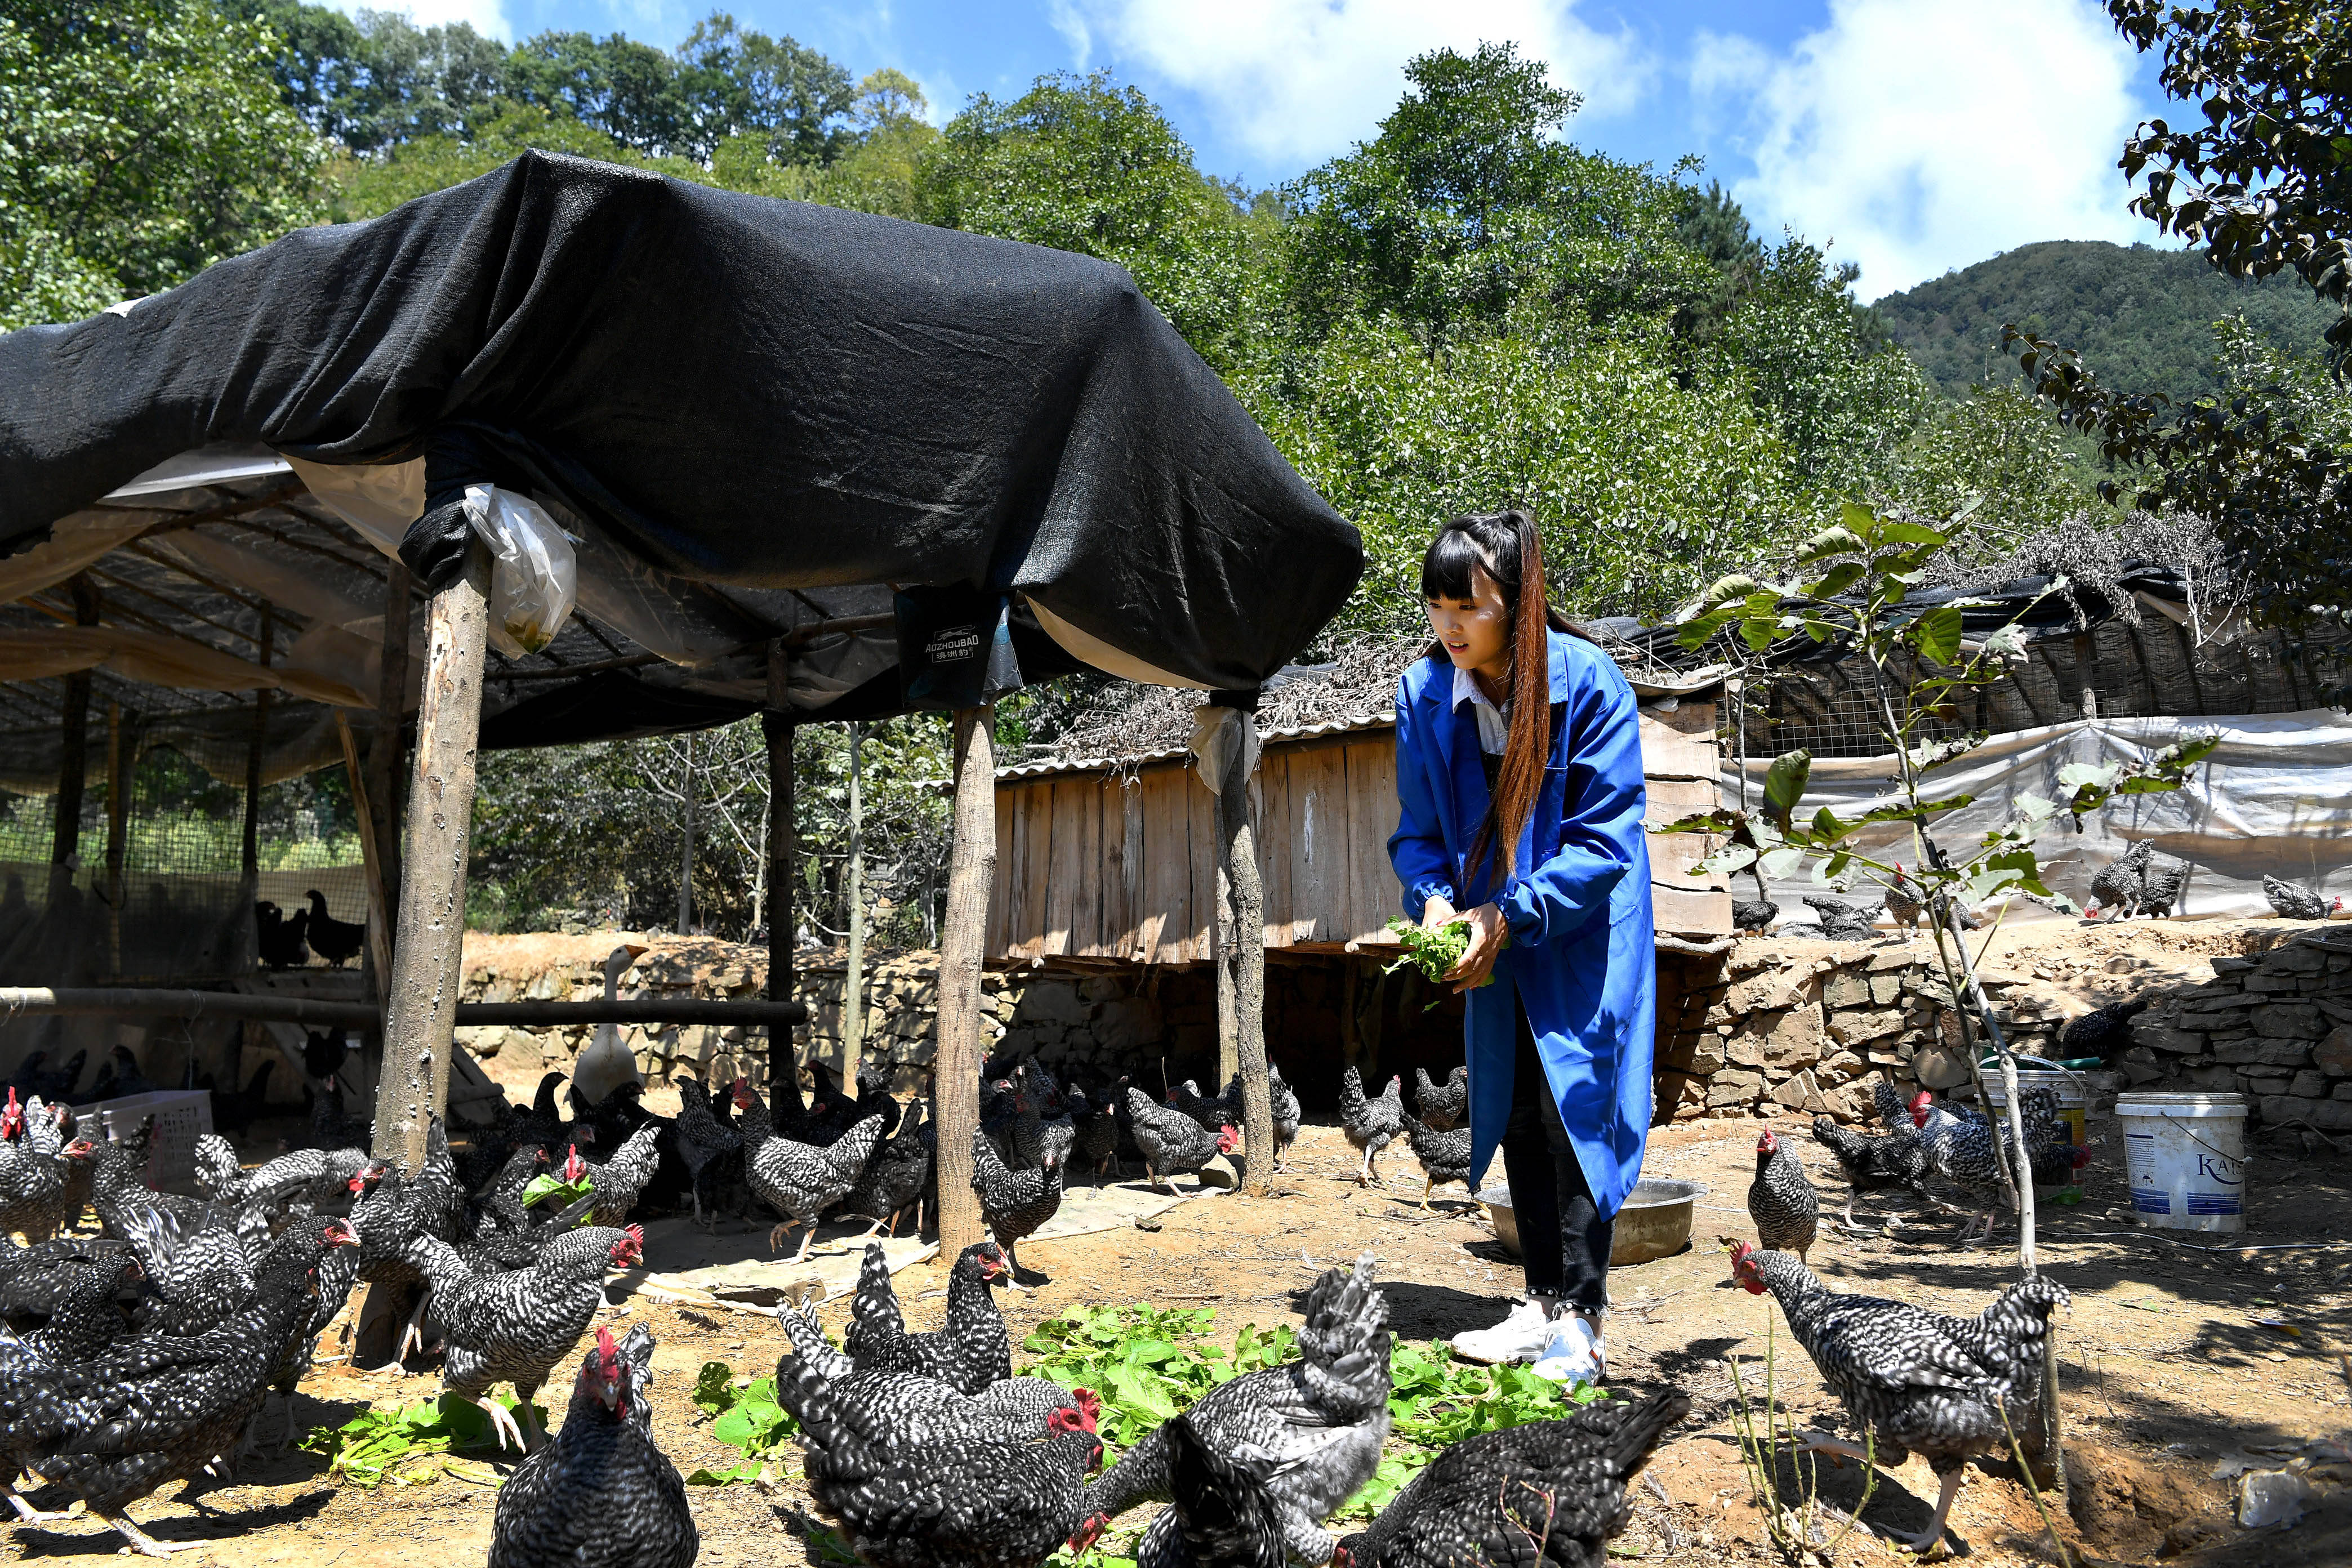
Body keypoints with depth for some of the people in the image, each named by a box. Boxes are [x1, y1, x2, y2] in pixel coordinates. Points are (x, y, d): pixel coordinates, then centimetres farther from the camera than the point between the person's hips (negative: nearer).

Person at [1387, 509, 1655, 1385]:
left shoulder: (1588, 683, -19)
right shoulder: (1424, 693, -6)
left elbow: (1605, 837, -18)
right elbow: (1419, 829, 3)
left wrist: (1509, 917, -22)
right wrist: (1436, 901, -16)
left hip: (1582, 941, -5)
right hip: (1495, 947, 5)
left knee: (1575, 1110, -4)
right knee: (1514, 1117, 10)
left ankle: (1582, 1320, 7)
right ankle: (1542, 1305, 23)